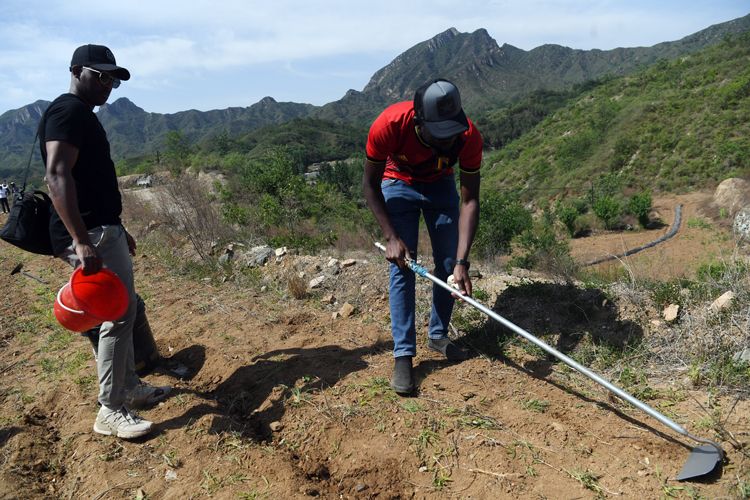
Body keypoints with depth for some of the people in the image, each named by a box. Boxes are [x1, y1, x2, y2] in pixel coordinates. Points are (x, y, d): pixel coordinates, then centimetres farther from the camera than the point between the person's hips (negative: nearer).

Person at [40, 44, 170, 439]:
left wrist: (118, 229, 26)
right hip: (89, 236, -10)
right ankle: (110, 412, 2)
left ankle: (130, 387, 29)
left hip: (103, 229, 10)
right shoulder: (68, 111, -12)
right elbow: (57, 176, -25)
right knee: (119, 313, -8)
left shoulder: (83, 115, 19)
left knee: (122, 310, 16)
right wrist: (82, 242, -33)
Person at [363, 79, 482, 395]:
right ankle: (403, 354, -7)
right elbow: (370, 185, -21)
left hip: (440, 185, 2)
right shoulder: (388, 125, -37)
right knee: (402, 266, -12)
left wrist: (462, 261, -34)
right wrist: (391, 237, -27)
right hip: (398, 184, -2)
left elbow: (469, 200, -26)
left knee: (450, 265, -1)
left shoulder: (469, 137, -32)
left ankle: (438, 335, 19)